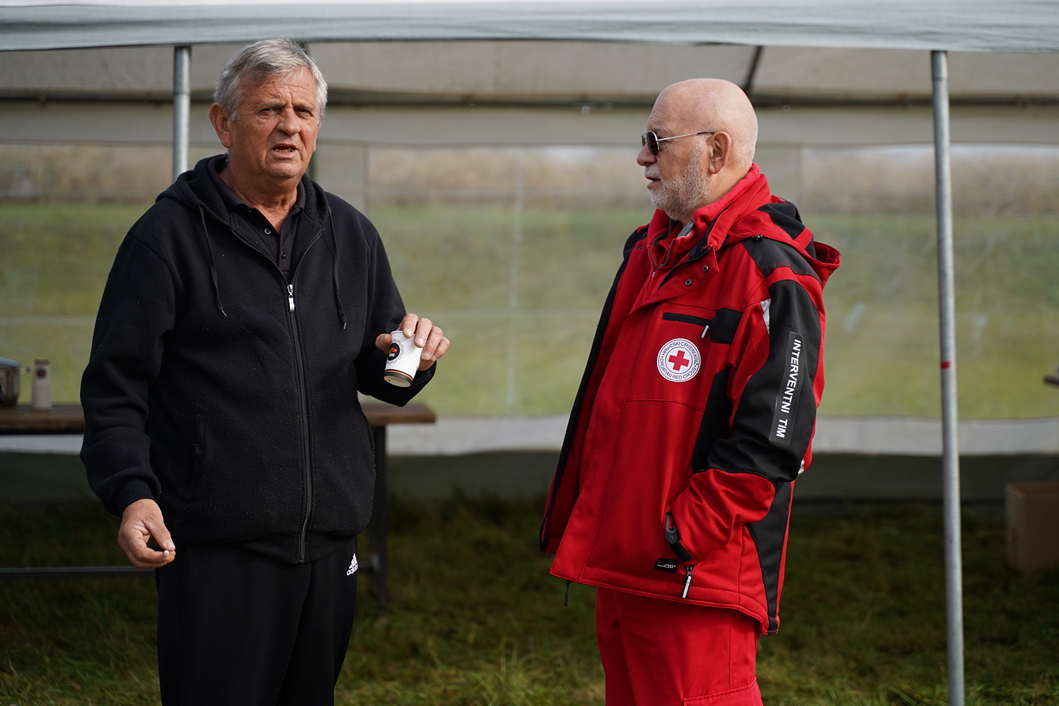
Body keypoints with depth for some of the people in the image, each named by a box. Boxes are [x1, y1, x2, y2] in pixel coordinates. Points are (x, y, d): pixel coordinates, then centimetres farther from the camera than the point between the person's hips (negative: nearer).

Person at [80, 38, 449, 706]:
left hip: (330, 540, 5)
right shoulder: (171, 234, -2)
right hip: (217, 544, -5)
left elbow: (379, 377, 20)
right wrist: (131, 492, -19)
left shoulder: (350, 234, 13)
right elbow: (116, 384, -5)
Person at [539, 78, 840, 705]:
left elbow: (767, 444, -20)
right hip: (620, 566, 9)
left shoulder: (773, 277, -14)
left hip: (695, 581, -9)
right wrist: (578, 524, 18)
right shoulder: (650, 252, 15)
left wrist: (682, 537, -19)